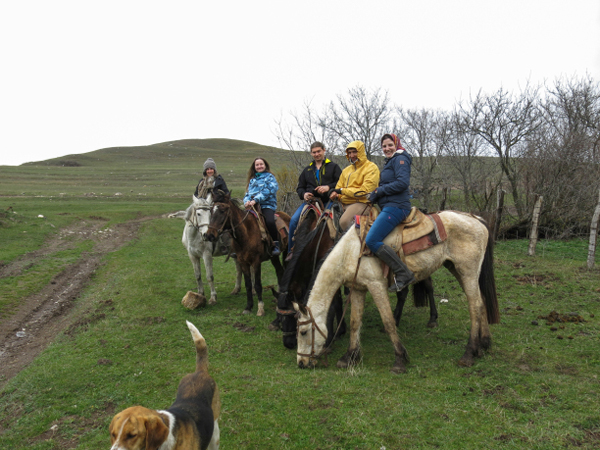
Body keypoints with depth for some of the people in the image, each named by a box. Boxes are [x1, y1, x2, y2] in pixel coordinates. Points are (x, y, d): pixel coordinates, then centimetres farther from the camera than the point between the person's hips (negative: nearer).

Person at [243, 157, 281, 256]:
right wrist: (247, 200, -6)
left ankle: (276, 245, -19)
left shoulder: (270, 177, 9)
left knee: (270, 221, -33)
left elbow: (267, 191, -7)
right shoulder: (252, 180, 25)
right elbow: (248, 193, 18)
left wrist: (255, 200, -20)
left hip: (267, 205, -5)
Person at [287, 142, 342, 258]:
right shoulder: (307, 170, 24)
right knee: (294, 220, -18)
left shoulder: (333, 167, 13)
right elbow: (300, 187, 24)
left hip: (327, 201, -3)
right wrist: (304, 194, 1)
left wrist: (329, 187, -14)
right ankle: (291, 250, -8)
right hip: (310, 201, 3)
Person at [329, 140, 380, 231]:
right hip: (344, 204, 8)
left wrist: (343, 191, -9)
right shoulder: (346, 170, 22)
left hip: (362, 202, -8)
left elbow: (364, 191, -13)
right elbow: (339, 187, 25)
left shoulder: (371, 167, -2)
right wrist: (335, 195, -2)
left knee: (344, 221, -31)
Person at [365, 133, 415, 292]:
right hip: (388, 206, 11)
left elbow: (403, 182, -19)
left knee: (372, 240, -23)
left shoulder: (400, 159, -4)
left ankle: (404, 274, -20)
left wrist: (379, 191, -13)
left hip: (395, 206, -11)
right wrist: (376, 194, 9)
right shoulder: (390, 162, 27)